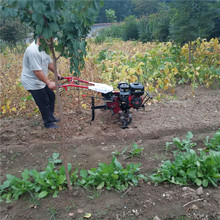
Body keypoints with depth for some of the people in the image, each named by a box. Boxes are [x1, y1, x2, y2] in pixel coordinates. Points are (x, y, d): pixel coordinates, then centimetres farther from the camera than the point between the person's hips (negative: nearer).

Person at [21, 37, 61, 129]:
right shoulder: (33, 51, -30)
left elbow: (49, 62, 13)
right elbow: (37, 71, -33)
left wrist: (56, 73, 14)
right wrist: (49, 83, -32)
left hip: (40, 81, 10)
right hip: (32, 82, -10)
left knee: (51, 95, 19)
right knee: (44, 102, -1)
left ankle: (50, 116, 37)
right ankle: (48, 123, 19)